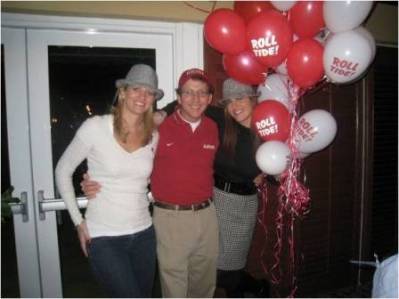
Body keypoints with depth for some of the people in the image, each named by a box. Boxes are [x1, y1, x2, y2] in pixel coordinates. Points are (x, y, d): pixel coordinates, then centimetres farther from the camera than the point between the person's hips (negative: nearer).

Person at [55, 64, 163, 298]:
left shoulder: (153, 136, 1)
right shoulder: (95, 127, -11)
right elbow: (63, 171, -2)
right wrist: (78, 221, -3)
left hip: (143, 234, 5)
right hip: (104, 237, -4)